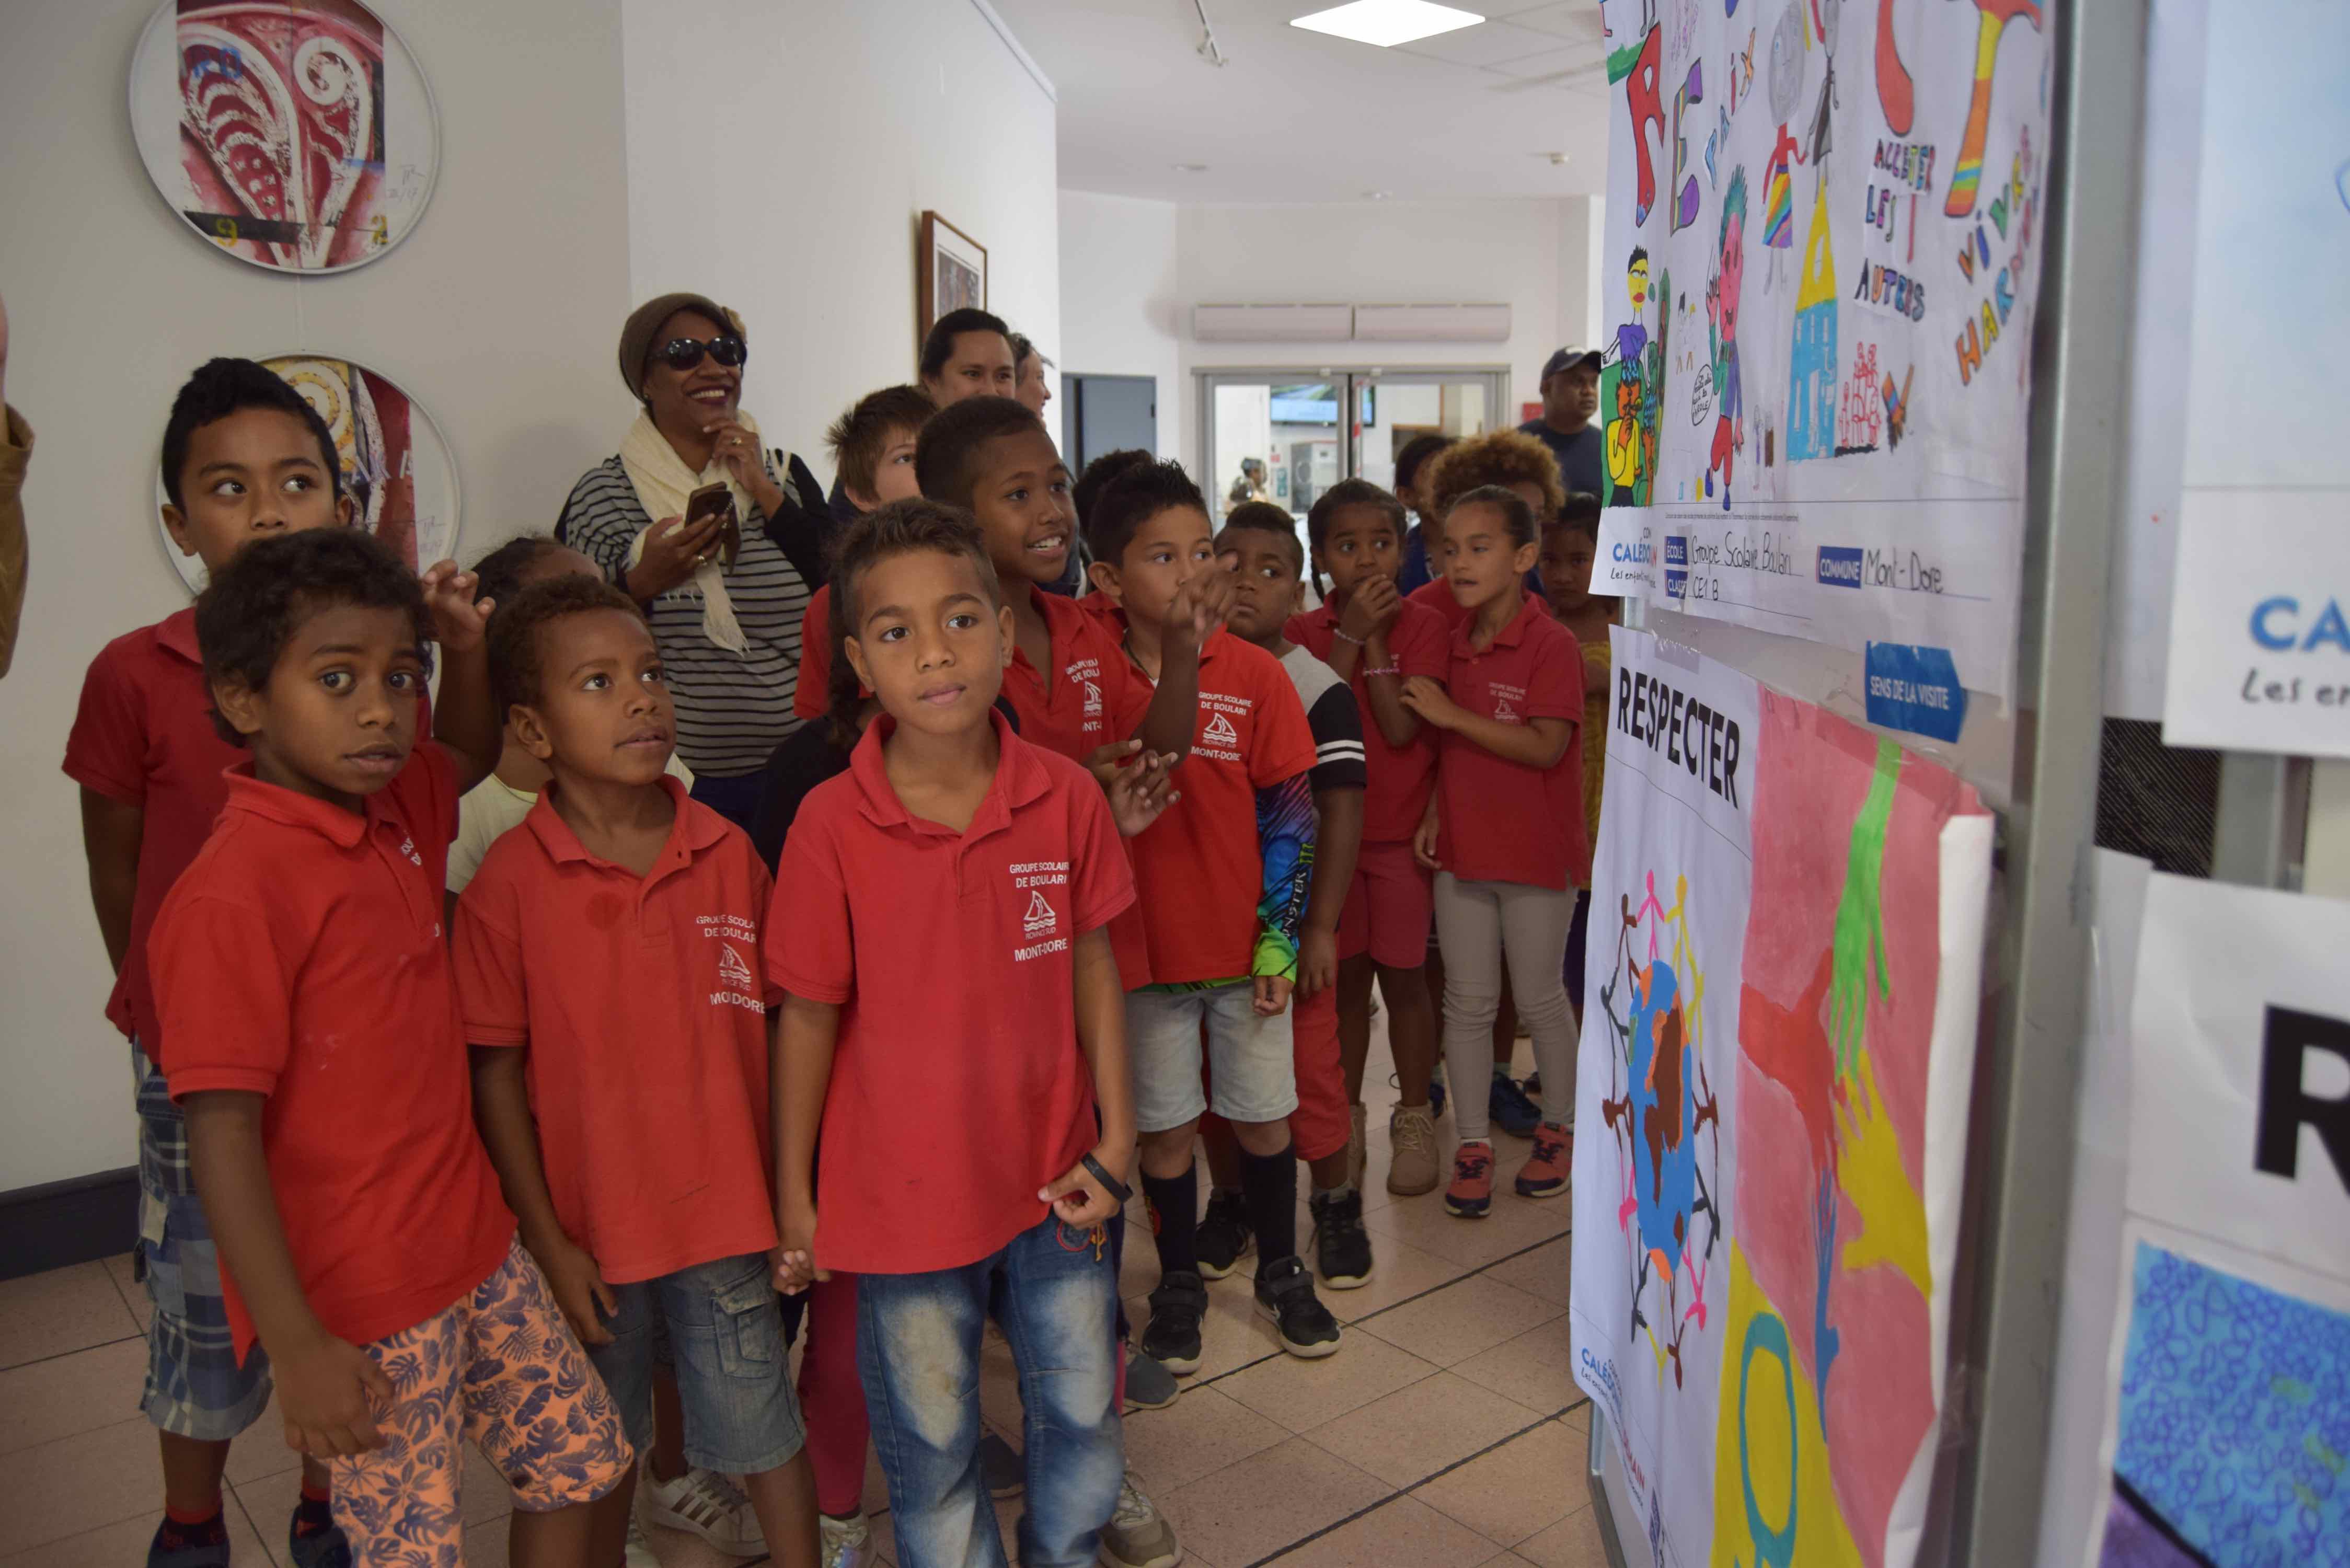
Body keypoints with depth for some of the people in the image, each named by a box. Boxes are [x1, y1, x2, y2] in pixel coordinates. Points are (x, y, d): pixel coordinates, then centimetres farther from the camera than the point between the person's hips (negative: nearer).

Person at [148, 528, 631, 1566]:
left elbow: (471, 755, 25)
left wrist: (466, 650, 5)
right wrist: (297, 1346, -20)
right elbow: (221, 1138, -21)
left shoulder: (393, 811, 2)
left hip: (472, 1244, 8)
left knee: (578, 1460, 18)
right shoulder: (231, 895, -22)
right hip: (356, 1303, -8)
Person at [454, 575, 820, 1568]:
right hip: (592, 1224, -1)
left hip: (728, 1214, 1)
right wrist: (545, 1240, -7)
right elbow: (497, 1075, -7)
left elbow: (773, 1024, 2)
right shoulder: (510, 882, -11)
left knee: (762, 1429, 11)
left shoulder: (729, 856, -5)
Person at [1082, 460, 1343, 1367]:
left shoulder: (1256, 674, -6)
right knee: (1165, 1123, 12)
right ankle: (1179, 1283, 33)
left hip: (1244, 944, 0)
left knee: (1262, 1114, 13)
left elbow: (1289, 815, -4)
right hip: (1142, 942, 0)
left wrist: (1280, 939, -6)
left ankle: (1281, 1273, 34)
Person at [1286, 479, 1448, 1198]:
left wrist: (1375, 637, -16)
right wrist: (1349, 635, -18)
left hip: (1401, 829, -2)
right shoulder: (1303, 632, 0)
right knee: (1345, 976, 11)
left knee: (1403, 976, 5)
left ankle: (1414, 1119, 22)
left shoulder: (1424, 626, -5)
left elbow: (1402, 728, -17)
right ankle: (1346, 1118, 26)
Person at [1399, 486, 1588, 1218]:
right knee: (1468, 1001, 9)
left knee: (1539, 998, 9)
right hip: (1461, 848, 6)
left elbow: (1545, 746, -23)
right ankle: (1471, 1143, 20)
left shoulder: (1552, 644, -14)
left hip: (1536, 853, -5)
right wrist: (1434, 811, 2)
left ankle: (1559, 1130, 30)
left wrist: (1450, 712, -22)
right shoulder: (1455, 643, 7)